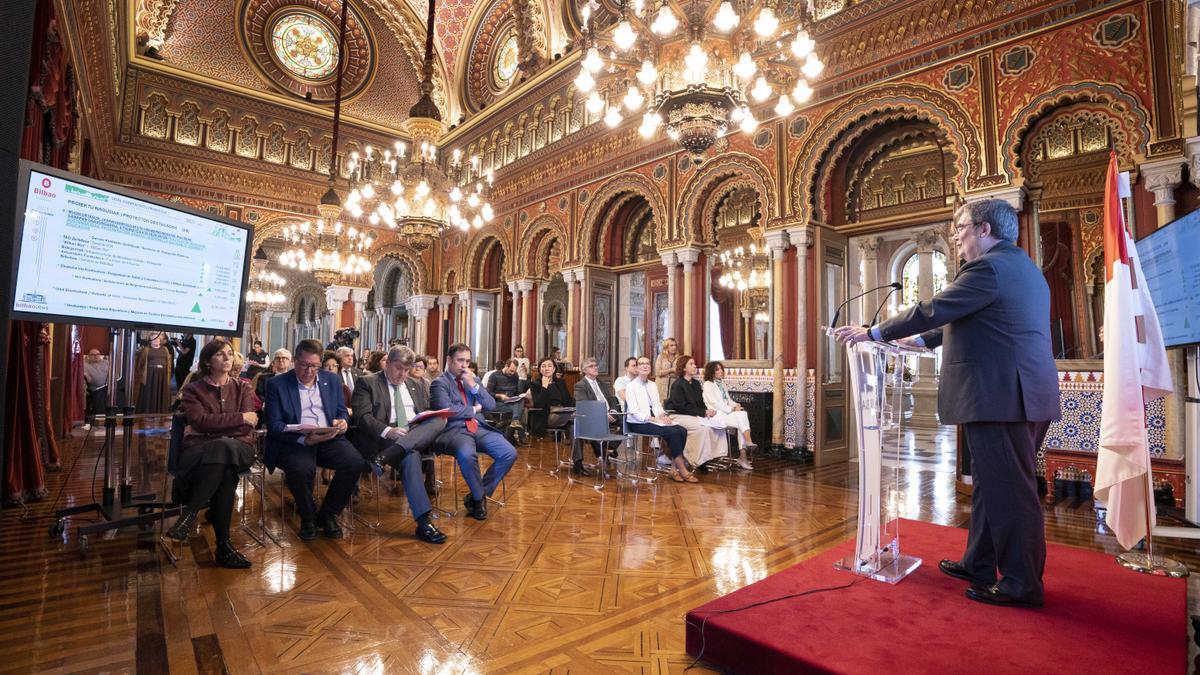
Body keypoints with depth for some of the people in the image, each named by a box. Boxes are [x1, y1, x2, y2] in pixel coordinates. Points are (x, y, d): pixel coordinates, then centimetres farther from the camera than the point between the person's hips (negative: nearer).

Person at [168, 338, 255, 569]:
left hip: (236, 448, 1)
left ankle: (189, 514, -33)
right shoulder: (193, 389, 12)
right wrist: (240, 418, -7)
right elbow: (201, 421, -8)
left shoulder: (243, 387, 16)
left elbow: (248, 427, 1)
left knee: (224, 449, -39)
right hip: (200, 451, -1)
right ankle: (223, 545, -33)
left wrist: (214, 424, -9)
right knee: (225, 471, -37)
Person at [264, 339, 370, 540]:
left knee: (356, 462, -25)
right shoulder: (277, 384, 2)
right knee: (302, 468, -36)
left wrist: (342, 422, -8)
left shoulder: (332, 380, 13)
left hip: (329, 439, 3)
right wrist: (304, 439, -22)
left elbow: (342, 412, 18)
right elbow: (274, 425, -5)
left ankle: (328, 513, 0)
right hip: (294, 441, -3)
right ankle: (308, 517, -3)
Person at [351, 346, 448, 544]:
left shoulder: (416, 386, 25)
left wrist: (437, 421, -3)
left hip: (419, 435, 5)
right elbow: (362, 416, -4)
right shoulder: (367, 383, 8)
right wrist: (387, 431, -22)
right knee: (410, 456, -37)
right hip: (386, 438, -5)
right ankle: (423, 522, -39)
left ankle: (387, 455, -37)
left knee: (439, 420, -27)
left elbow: (427, 414, 24)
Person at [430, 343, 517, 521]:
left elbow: (491, 405, 10)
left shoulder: (472, 380, 20)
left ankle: (477, 495, -1)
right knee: (467, 455, -38)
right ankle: (479, 498, -9)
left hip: (479, 428, 6)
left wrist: (473, 385, -2)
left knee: (510, 453, -16)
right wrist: (474, 409, -1)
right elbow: (447, 410, -14)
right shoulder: (439, 383, 3)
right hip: (455, 430, -5)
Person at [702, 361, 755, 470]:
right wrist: (732, 409, -15)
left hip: (726, 412, 6)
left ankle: (743, 456, -24)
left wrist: (735, 405, 0)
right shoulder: (708, 384, -3)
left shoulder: (722, 383, 21)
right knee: (742, 416, -26)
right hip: (717, 415, -6)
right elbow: (715, 403, -12)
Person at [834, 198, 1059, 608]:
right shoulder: (1022, 267, 20)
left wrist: (873, 333, -8)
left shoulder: (988, 268, -13)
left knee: (1008, 490, -1)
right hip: (1022, 394, 10)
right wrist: (921, 340, 26)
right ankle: (978, 565, 29)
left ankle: (1021, 584, 11)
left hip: (1001, 396, -10)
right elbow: (970, 322, 24)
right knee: (992, 485, 17)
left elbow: (933, 310, -16)